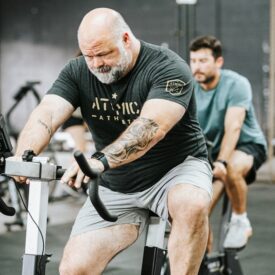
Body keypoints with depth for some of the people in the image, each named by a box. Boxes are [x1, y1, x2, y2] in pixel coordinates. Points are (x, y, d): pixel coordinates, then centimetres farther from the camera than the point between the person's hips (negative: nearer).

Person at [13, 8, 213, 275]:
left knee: (192, 205, -38)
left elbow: (152, 126, -36)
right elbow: (46, 115, -22)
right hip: (116, 188, 4)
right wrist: (22, 158, -43)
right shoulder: (77, 72, -6)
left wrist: (100, 160, -52)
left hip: (176, 168, -4)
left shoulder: (168, 68, -19)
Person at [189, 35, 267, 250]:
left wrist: (221, 162, -45)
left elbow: (233, 128, -31)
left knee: (231, 170, -39)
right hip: (210, 150, 4)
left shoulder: (236, 84, -20)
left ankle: (240, 221, -14)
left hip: (248, 145, -4)